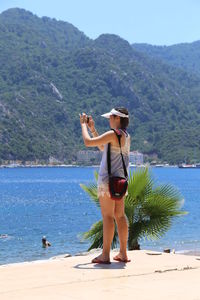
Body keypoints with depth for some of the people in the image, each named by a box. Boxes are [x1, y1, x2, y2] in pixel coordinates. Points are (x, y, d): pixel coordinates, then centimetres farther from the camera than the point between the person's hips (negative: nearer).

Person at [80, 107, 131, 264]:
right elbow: (103, 148, 24)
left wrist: (84, 125, 1)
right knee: (120, 216, 11)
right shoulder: (126, 136, 13)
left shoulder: (113, 134, -15)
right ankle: (123, 253, 14)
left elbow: (88, 142, -15)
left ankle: (105, 255, -4)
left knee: (108, 216, -6)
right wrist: (93, 129, 22)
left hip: (108, 180, -9)